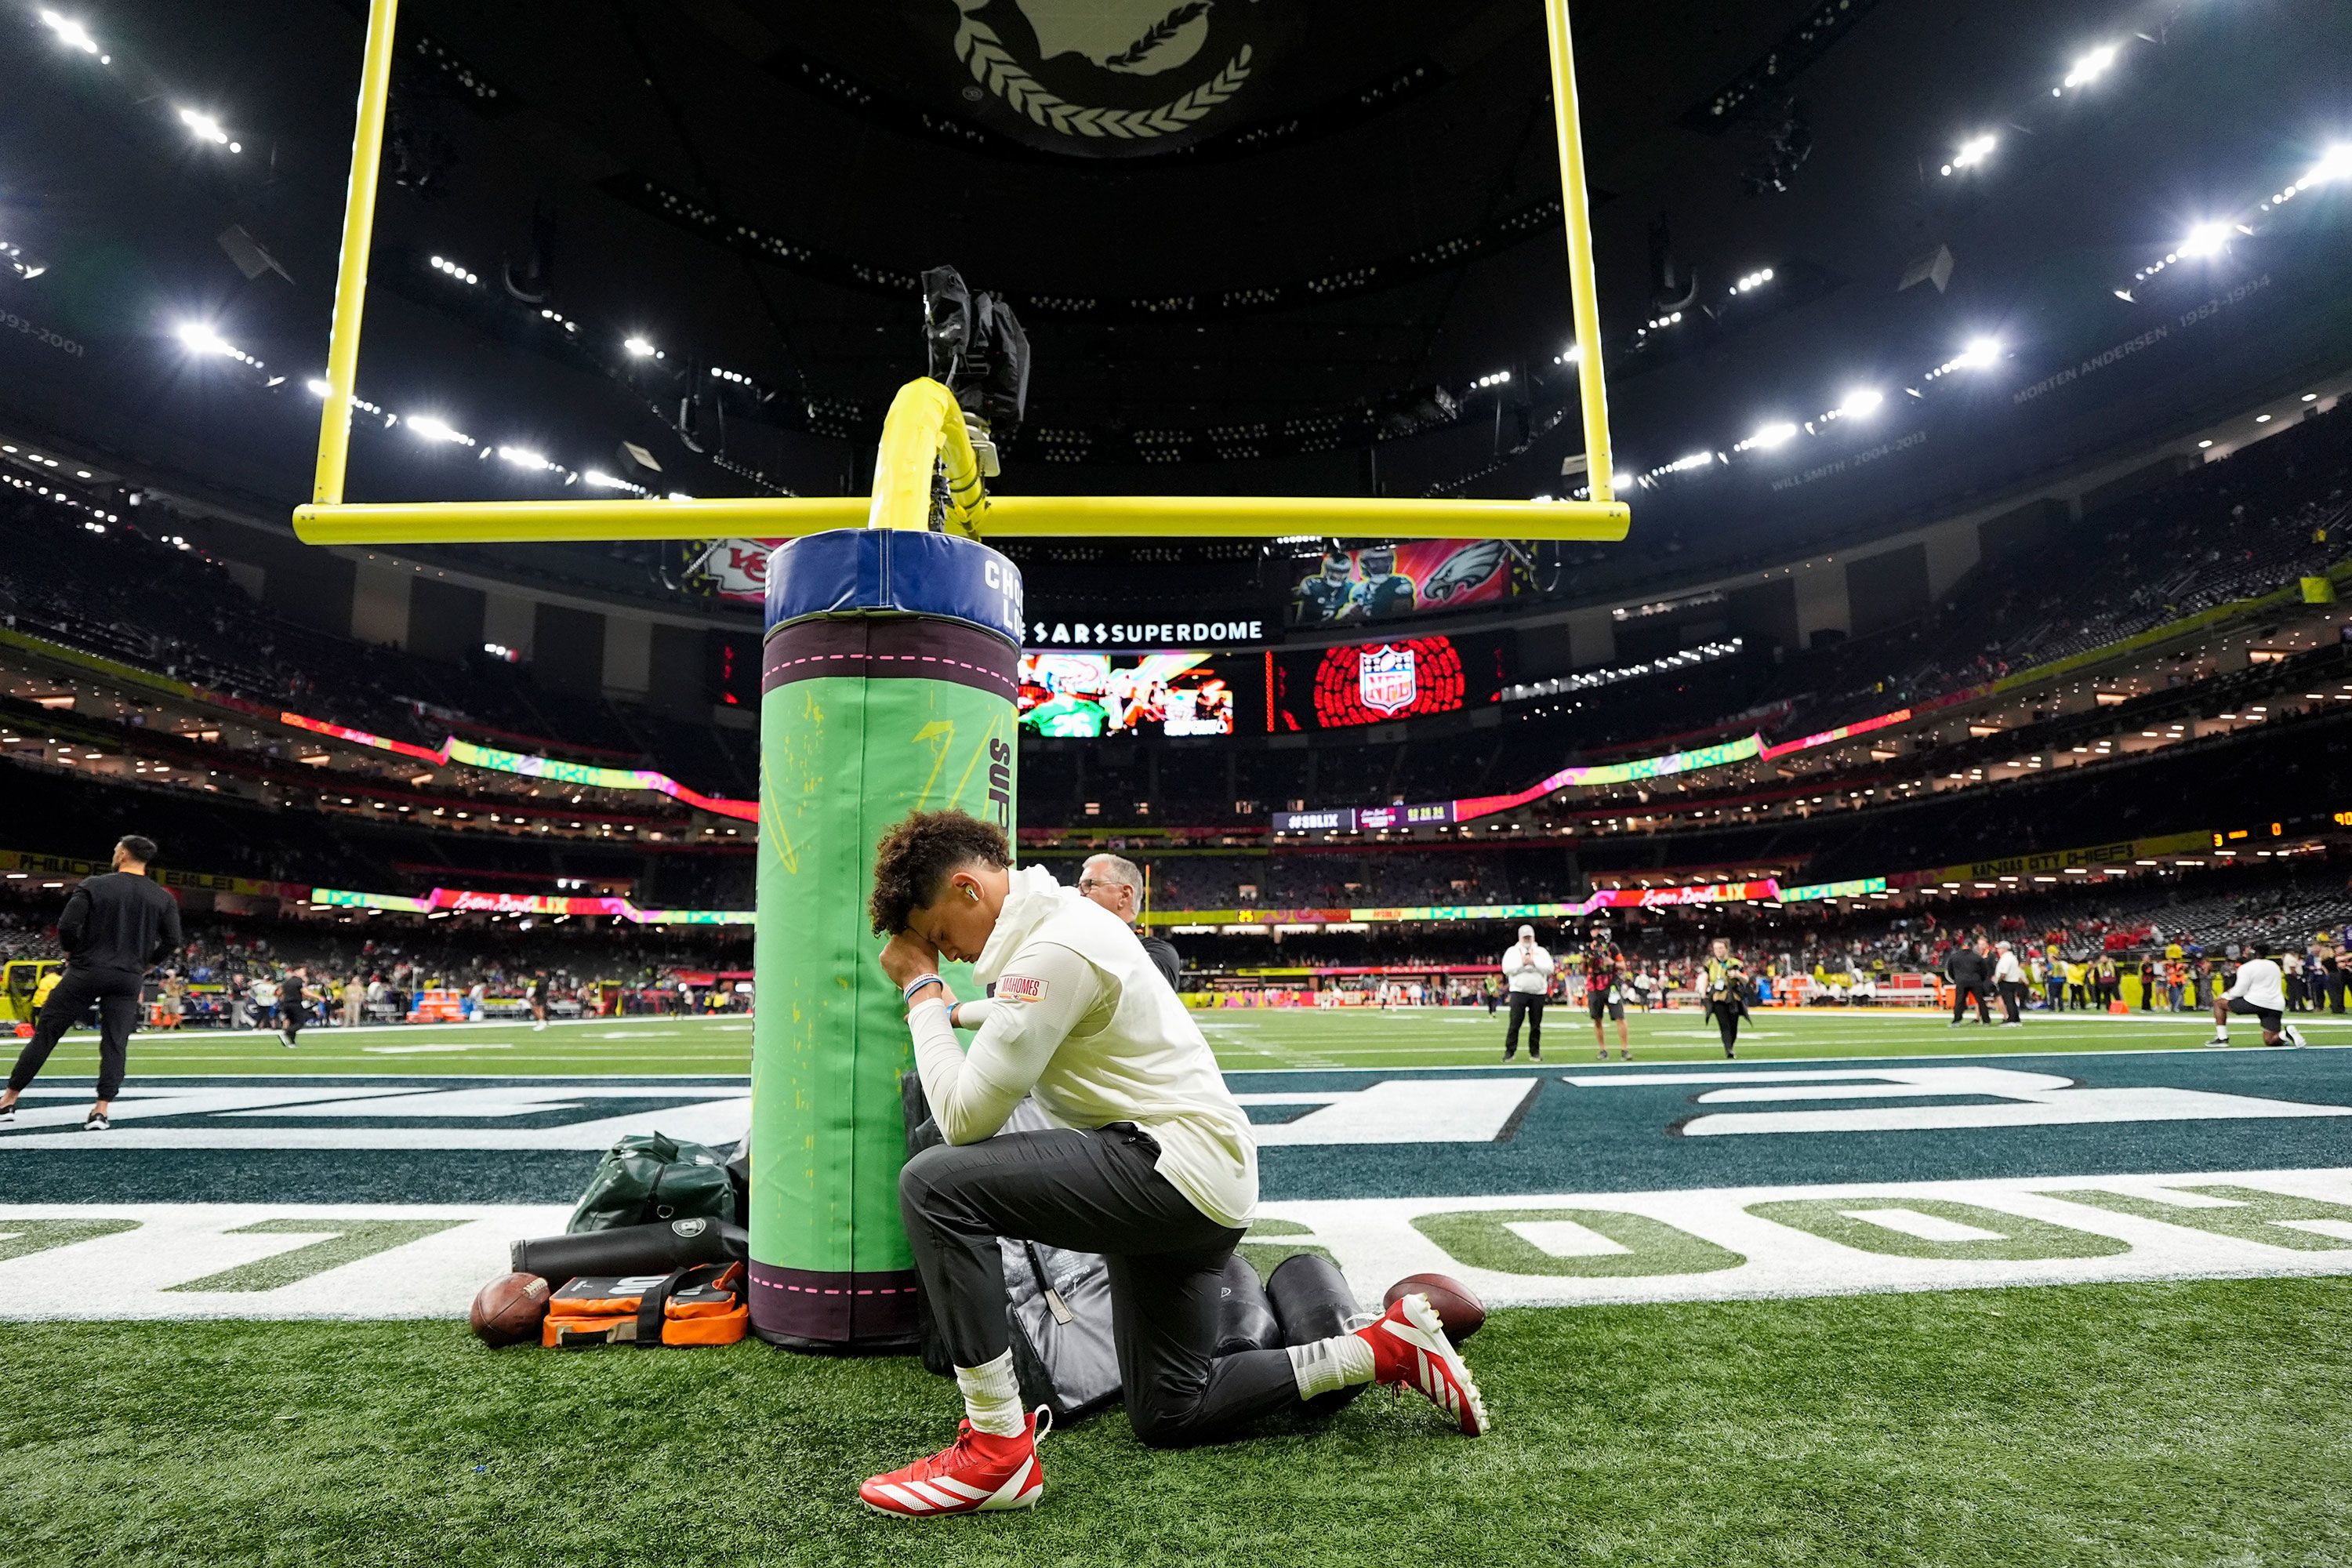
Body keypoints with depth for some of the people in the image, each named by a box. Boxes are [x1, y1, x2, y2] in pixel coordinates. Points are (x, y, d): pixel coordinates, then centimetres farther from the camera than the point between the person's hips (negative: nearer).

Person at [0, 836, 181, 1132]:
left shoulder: (93, 885, -5)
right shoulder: (163, 898, 2)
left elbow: (66, 926, -11)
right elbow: (172, 941, -2)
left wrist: (72, 954, 8)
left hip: (86, 972, -1)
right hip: (128, 979, 2)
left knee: (45, 1034, 10)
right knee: (115, 1044, 4)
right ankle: (102, 1110, -3)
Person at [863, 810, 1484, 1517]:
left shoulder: (1054, 948, -19)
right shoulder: (1063, 916, 12)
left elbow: (965, 1117, -19)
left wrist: (922, 993, -9)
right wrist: (949, 1008, 26)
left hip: (1178, 1165, -11)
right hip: (1202, 1188, 11)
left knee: (936, 1184, -21)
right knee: (1169, 1415, 19)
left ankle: (998, 1452, -13)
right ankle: (1385, 1348, 22)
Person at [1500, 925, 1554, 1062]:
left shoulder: (1541, 952, 13)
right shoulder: (1512, 951, 9)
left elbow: (1549, 969, -1)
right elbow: (1507, 969, -6)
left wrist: (1534, 963, -10)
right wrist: (1522, 963, -12)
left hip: (1538, 993, 2)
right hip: (1518, 992, -2)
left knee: (1536, 1025, 4)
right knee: (1515, 1023, -7)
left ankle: (1535, 1052, 13)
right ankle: (1509, 1051, -4)